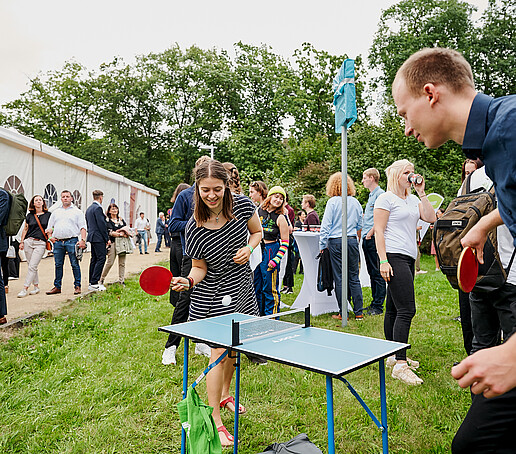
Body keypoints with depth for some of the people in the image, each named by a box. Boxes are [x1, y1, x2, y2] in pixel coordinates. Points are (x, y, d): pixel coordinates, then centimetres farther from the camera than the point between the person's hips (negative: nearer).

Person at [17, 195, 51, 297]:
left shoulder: (48, 215, 6)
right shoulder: (30, 215, 13)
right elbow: (25, 229, 17)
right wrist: (22, 242, 11)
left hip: (40, 243, -3)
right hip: (28, 242, 4)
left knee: (32, 266, -10)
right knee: (31, 266, 6)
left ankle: (25, 289, -9)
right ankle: (36, 287, 17)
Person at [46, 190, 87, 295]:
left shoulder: (77, 211, 7)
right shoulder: (56, 212, 19)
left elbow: (82, 227, -1)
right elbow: (49, 226, 24)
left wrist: (83, 240, -13)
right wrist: (50, 237, 7)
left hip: (72, 241, -4)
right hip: (57, 242, 4)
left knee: (75, 264, -3)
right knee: (58, 265, 8)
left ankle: (77, 286, 2)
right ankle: (57, 287, 15)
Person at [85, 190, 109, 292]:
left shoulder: (89, 209, 17)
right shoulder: (98, 208, -13)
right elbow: (102, 225, -16)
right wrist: (107, 239, -11)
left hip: (92, 237, 10)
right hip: (99, 238, -10)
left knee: (94, 259, 12)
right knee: (101, 259, -8)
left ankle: (91, 282, 15)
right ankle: (94, 283, -10)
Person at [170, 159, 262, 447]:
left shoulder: (242, 204, -14)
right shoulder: (195, 229, -21)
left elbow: (257, 232, 5)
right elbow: (200, 267, -10)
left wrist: (249, 248, -15)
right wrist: (188, 280, -30)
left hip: (241, 288, 4)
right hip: (213, 296, -4)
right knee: (219, 352, -4)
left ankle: (224, 395, 45)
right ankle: (215, 421, 13)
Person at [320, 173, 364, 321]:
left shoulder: (333, 202, -7)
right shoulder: (355, 202, 7)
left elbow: (326, 226, -9)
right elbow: (359, 227, 14)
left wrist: (322, 246, -3)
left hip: (336, 242, -4)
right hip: (352, 241, 4)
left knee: (339, 279, 2)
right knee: (354, 278, 9)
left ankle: (343, 314, 7)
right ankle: (358, 312, 12)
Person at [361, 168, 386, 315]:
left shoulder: (380, 193, -9)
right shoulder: (371, 195, 21)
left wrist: (370, 233, -18)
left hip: (374, 238, -10)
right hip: (367, 238, 10)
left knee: (377, 273, -6)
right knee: (371, 272, 13)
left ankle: (378, 306, -1)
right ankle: (374, 302, 21)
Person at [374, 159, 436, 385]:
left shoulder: (413, 199, 19)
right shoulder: (386, 199, -4)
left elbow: (431, 218, 7)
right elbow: (379, 231, -9)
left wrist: (421, 192, 5)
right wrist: (383, 261, -17)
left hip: (408, 259, 8)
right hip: (394, 257, -8)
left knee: (393, 309, 13)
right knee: (406, 309, -14)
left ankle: (394, 356, 20)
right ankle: (400, 364, -12)